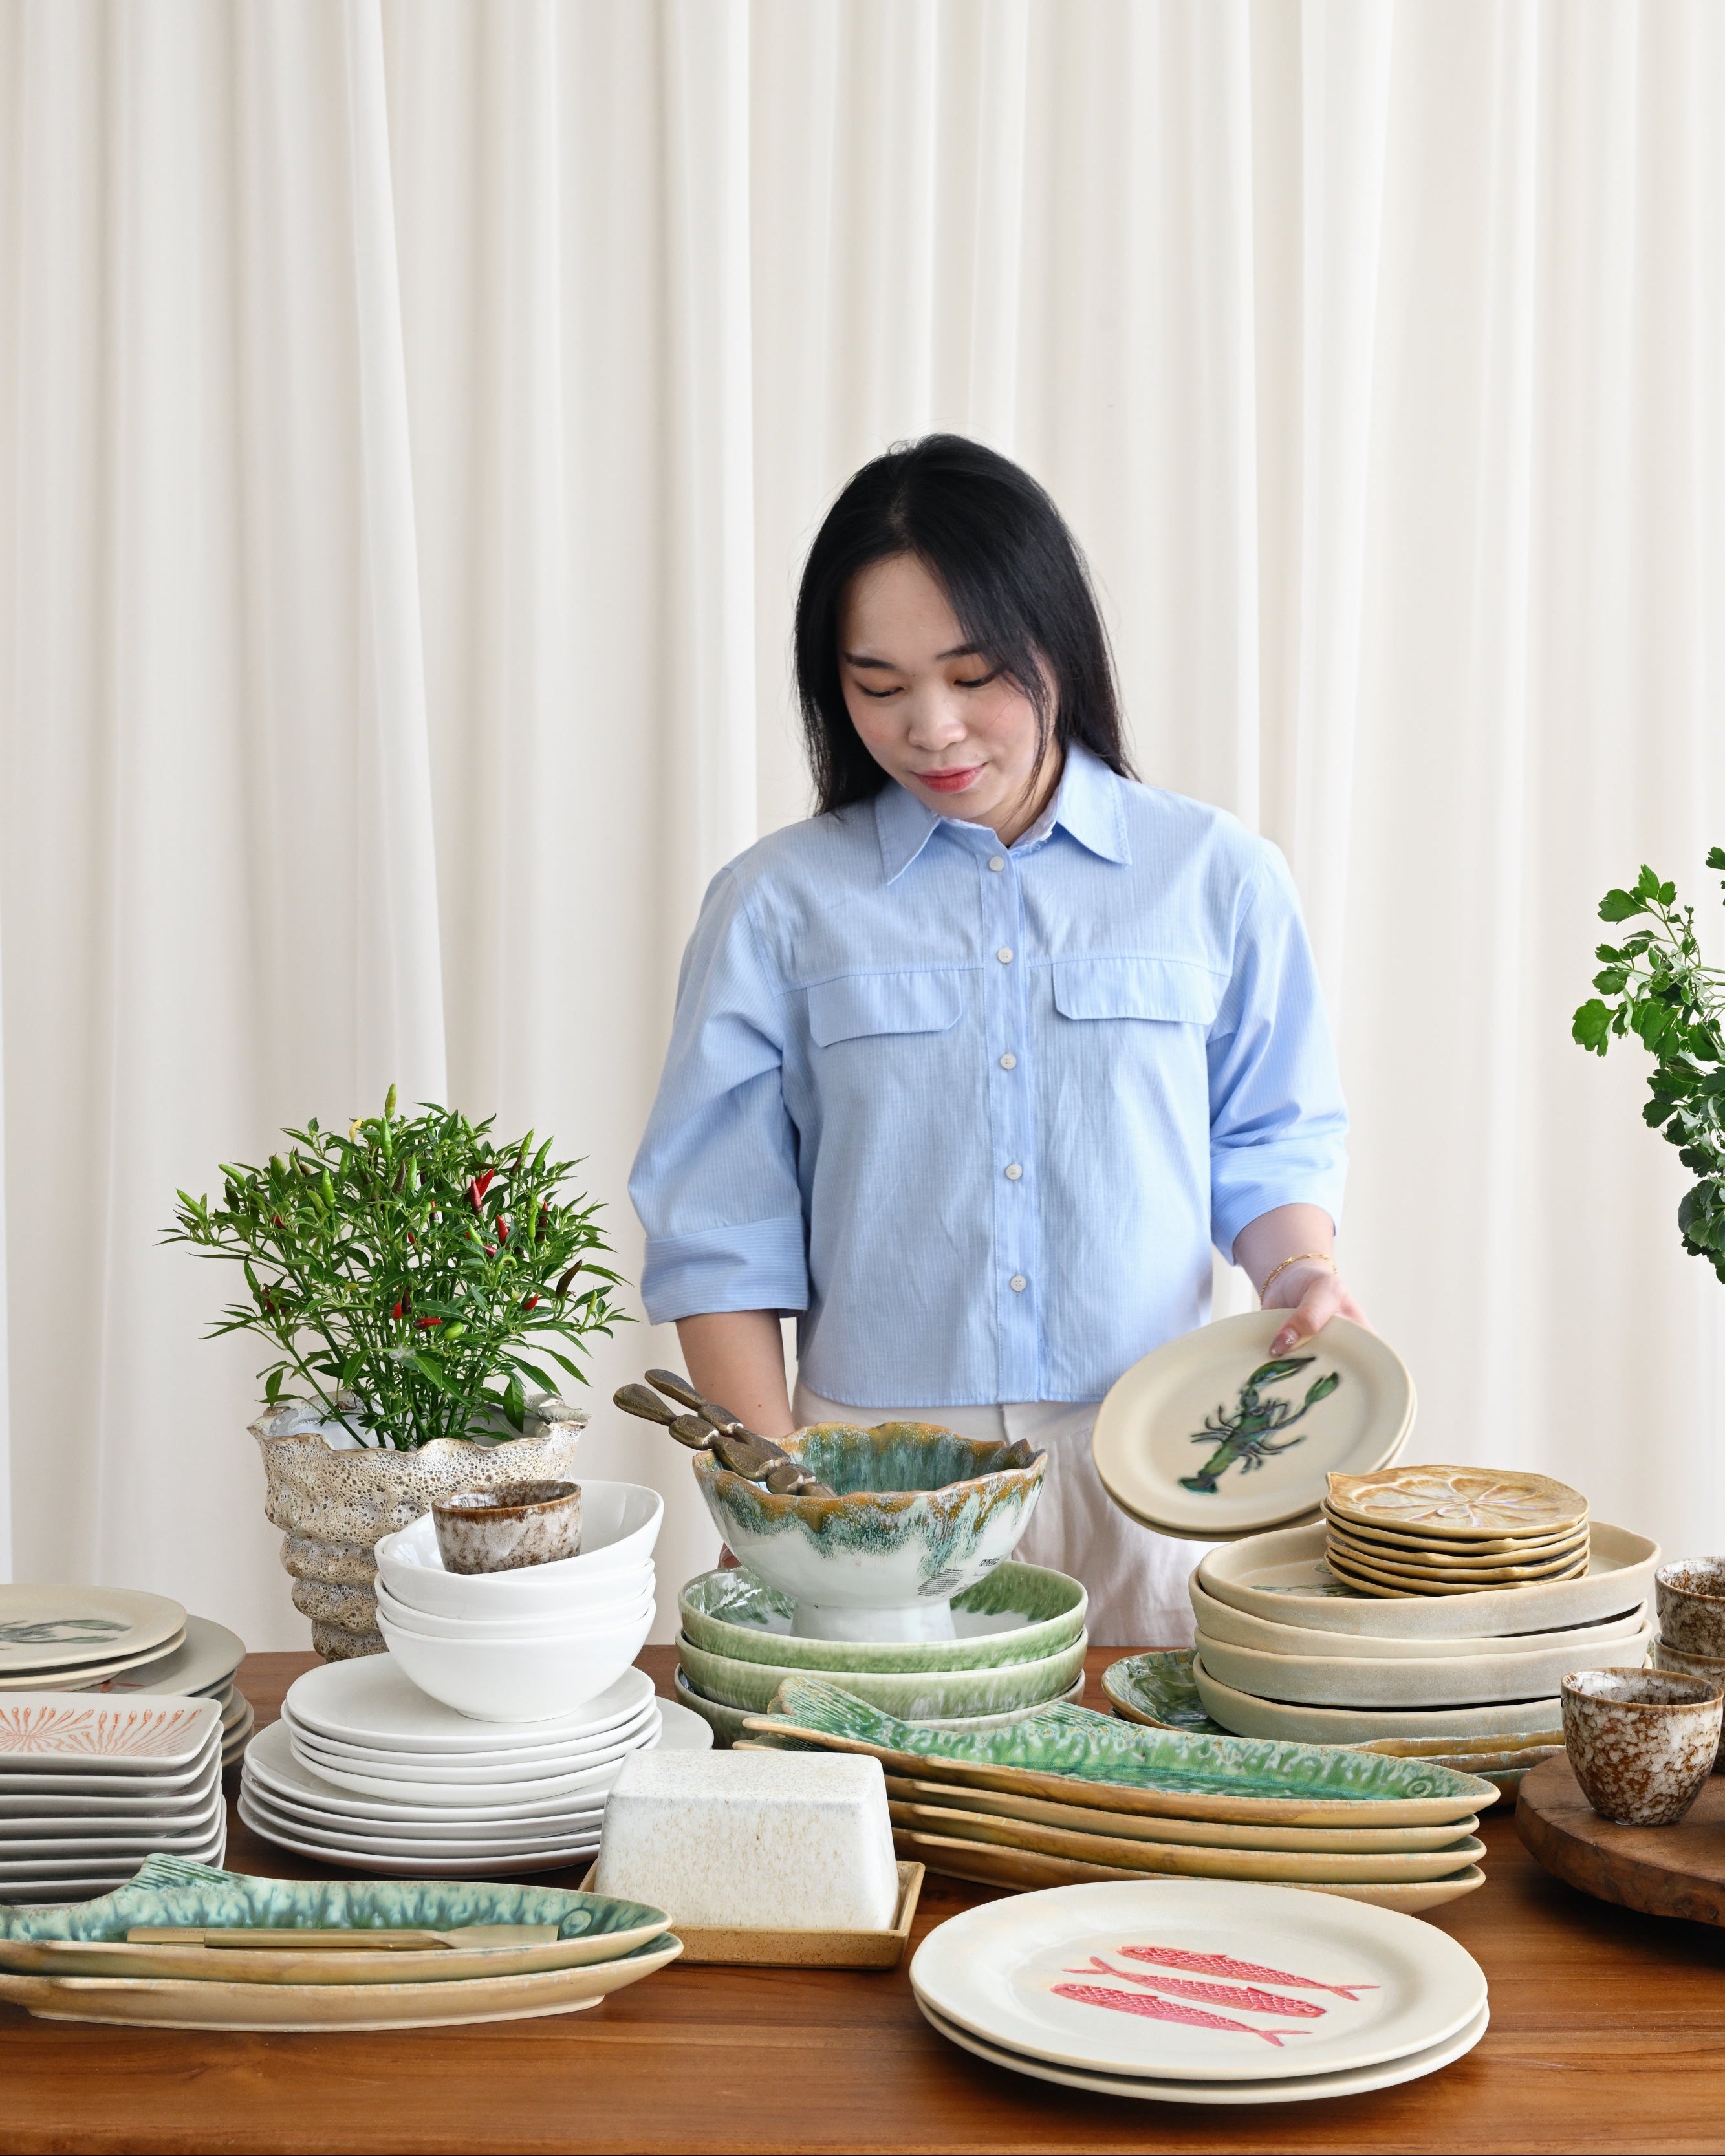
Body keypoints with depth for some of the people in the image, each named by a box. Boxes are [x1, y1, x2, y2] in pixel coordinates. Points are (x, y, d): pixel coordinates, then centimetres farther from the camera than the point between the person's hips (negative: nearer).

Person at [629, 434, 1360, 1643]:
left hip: (1147, 1465, 1)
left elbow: (1271, 1143, 12)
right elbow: (725, 1238, 3)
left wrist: (1297, 1267, -9)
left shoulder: (1216, 876, 6)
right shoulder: (779, 905, 3)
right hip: (870, 1478, -1)